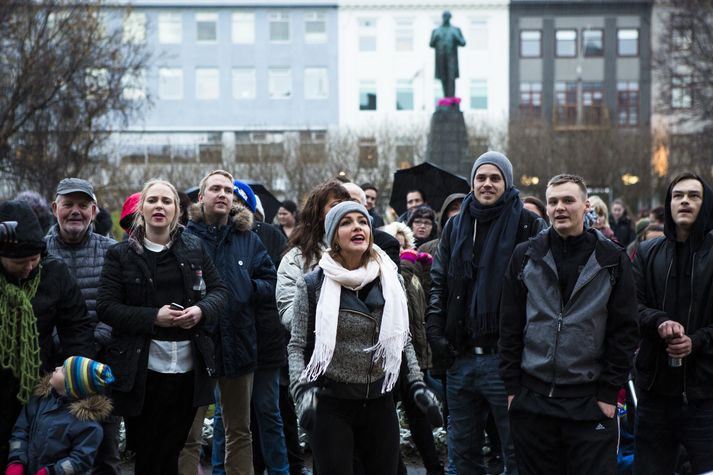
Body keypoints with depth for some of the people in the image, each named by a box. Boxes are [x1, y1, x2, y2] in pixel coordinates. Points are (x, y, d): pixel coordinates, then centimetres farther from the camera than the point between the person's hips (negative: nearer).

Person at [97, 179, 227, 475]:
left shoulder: (194, 248, 9)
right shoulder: (120, 254, 0)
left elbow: (219, 291, 12)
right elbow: (106, 307, -7)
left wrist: (202, 310, -10)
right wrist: (154, 317, -18)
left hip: (188, 368, 3)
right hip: (142, 370, -3)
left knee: (172, 451, 11)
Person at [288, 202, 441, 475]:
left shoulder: (390, 281, 7)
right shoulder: (314, 284, -3)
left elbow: (403, 341, 15)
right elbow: (298, 346, -1)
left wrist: (417, 384, 4)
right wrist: (302, 390, -17)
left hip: (379, 402, 3)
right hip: (331, 404, -3)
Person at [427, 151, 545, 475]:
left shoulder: (527, 225, -1)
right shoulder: (455, 227, 14)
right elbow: (438, 283, 17)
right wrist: (435, 329, 5)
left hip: (504, 358, -5)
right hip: (460, 357, 5)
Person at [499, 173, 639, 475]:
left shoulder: (612, 260, 1)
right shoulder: (525, 256, 6)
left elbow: (624, 332, 0)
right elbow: (510, 327, 6)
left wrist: (609, 392, -5)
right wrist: (512, 387, 1)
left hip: (591, 405, -2)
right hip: (532, 401, 2)